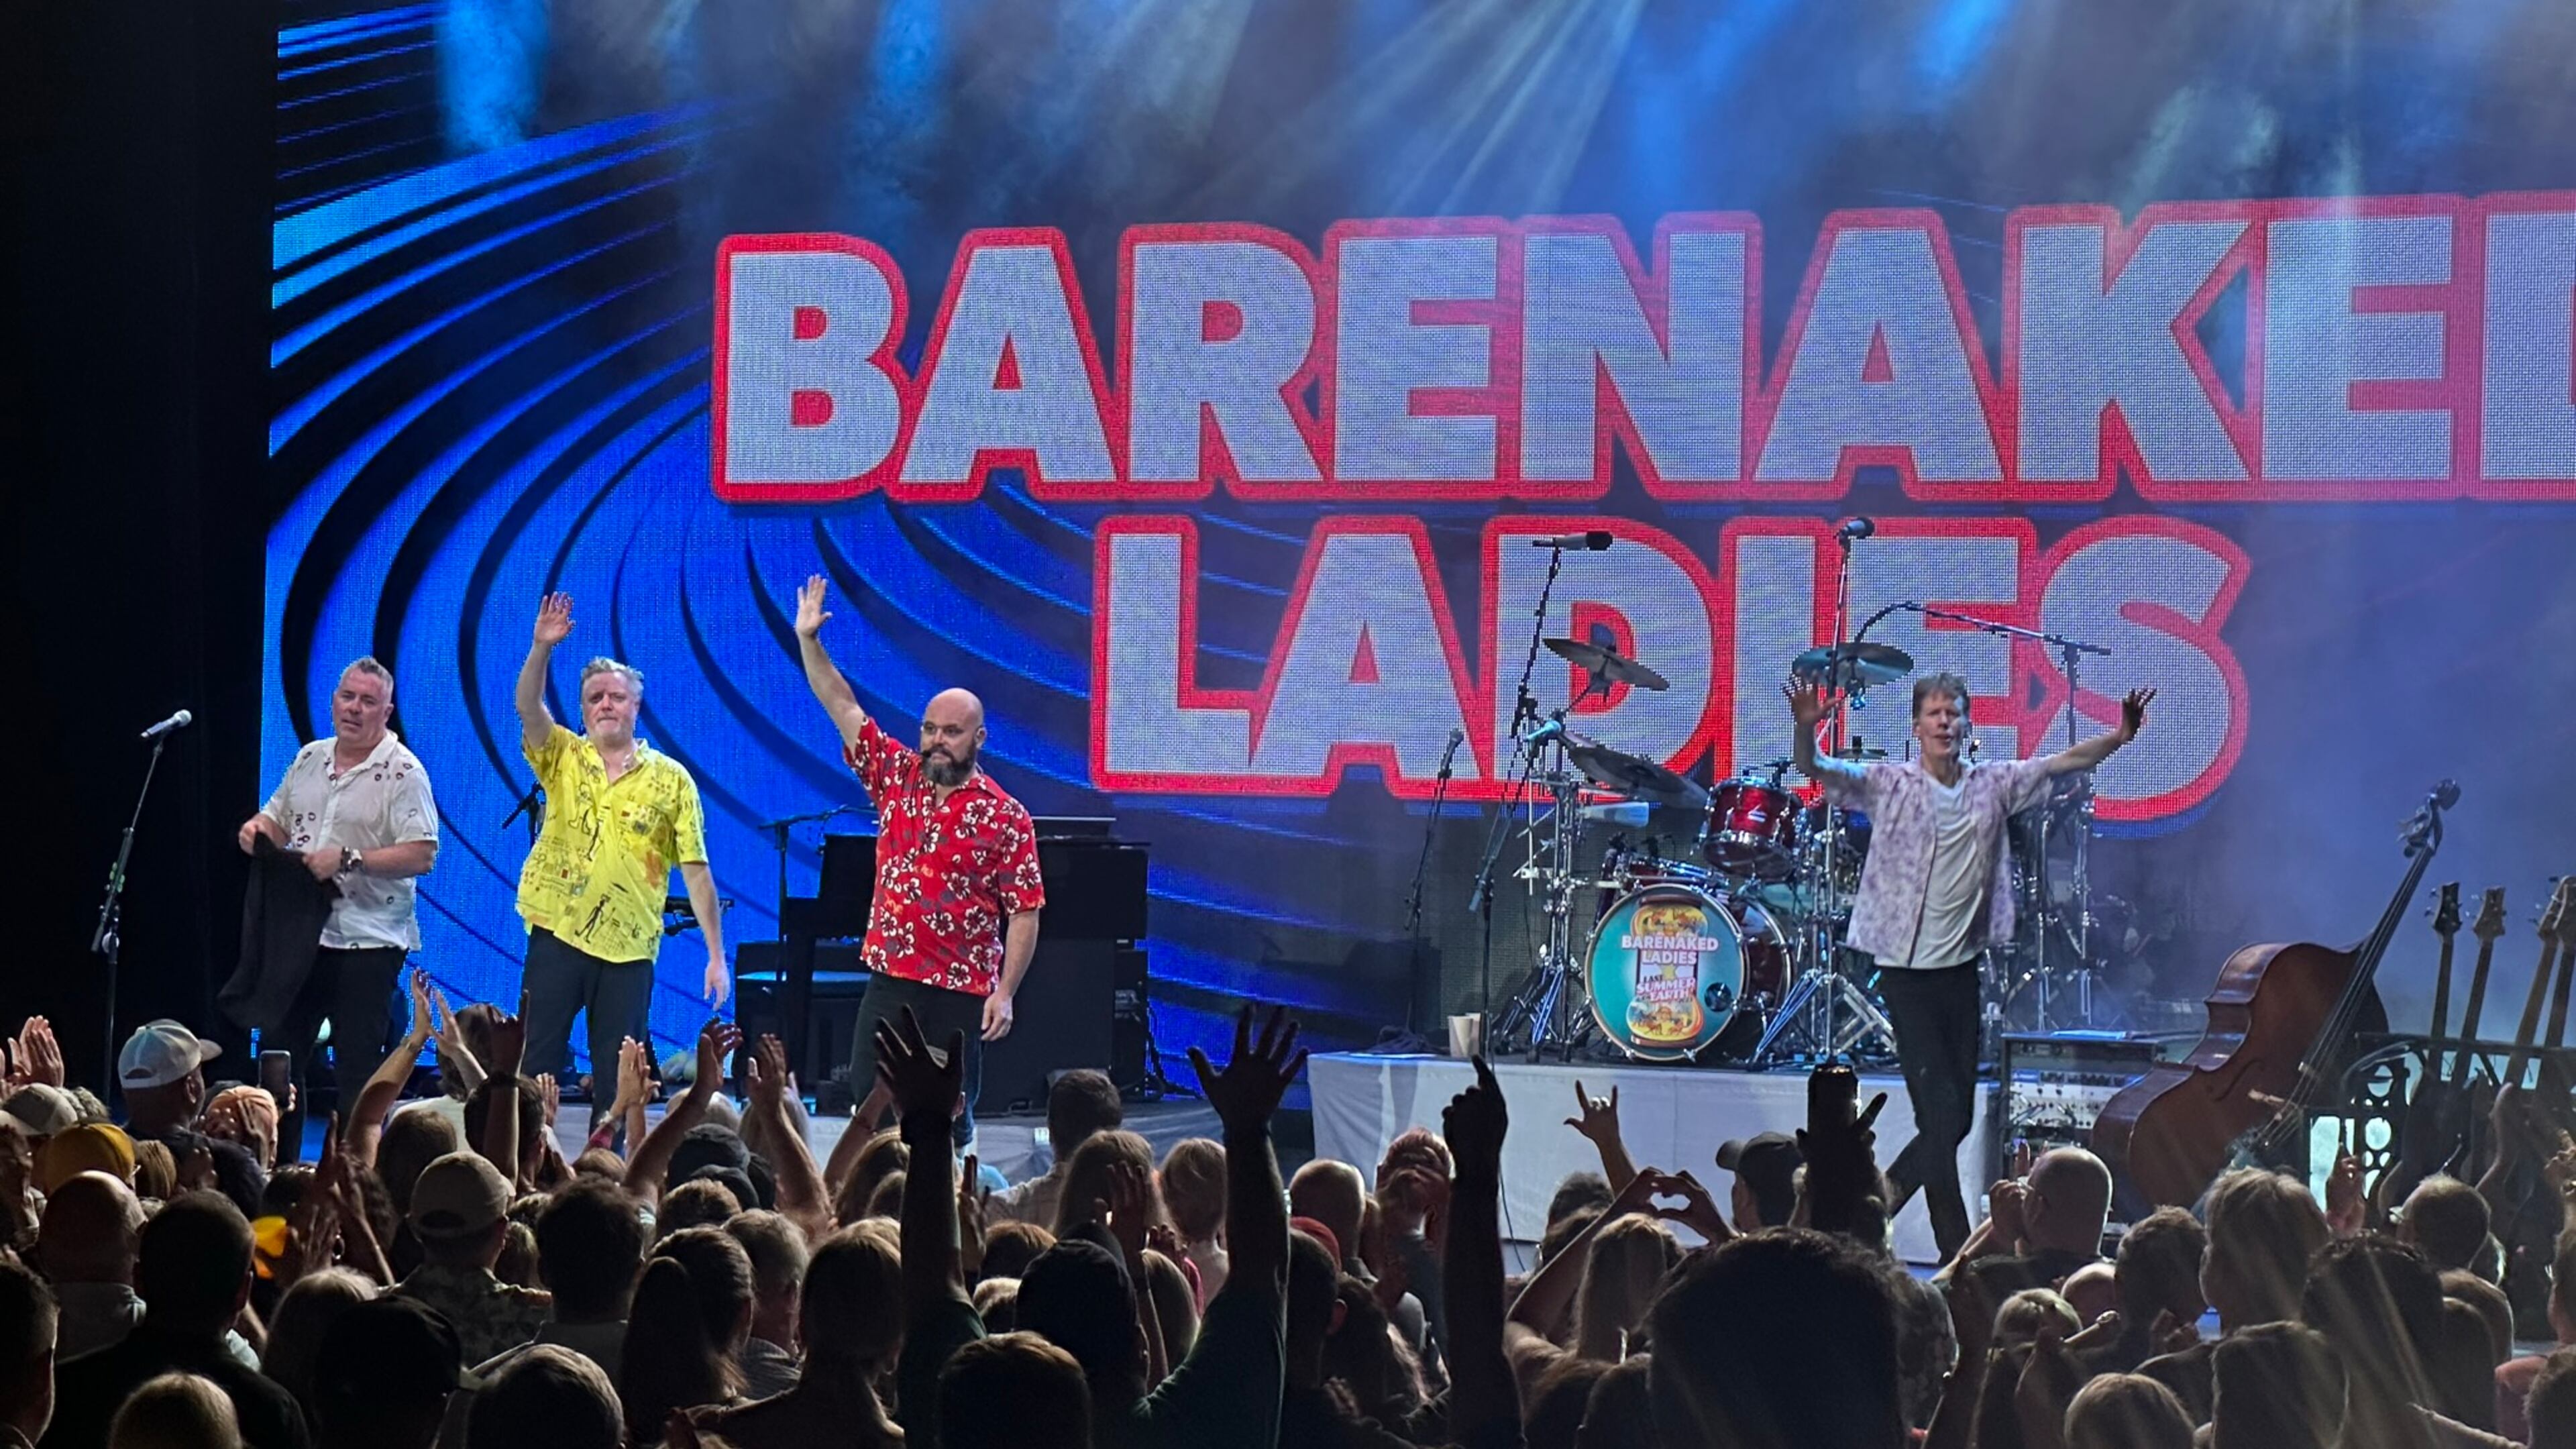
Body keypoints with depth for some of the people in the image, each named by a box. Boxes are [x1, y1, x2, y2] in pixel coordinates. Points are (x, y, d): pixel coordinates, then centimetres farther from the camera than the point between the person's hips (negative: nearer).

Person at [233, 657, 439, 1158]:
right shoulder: (309, 759, 12)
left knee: (358, 1070, -1)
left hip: (368, 940, -7)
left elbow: (422, 855, -17)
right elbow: (277, 821, 21)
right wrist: (258, 829, -3)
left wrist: (347, 860, -23)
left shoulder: (403, 773, -9)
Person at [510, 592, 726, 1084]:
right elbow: (528, 709, -12)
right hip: (556, 935, 1)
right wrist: (541, 648, -29)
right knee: (537, 1065, 0)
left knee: (618, 1079, 2)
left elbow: (696, 871, 1)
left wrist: (716, 955, -4)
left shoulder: (671, 780, 3)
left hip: (629, 948, -1)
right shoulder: (562, 758, 8)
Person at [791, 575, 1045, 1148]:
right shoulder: (897, 777, 7)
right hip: (890, 979, 4)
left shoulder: (1004, 817, -5)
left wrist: (1004, 993, -13)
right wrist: (808, 641, -2)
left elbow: (1024, 913, -7)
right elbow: (844, 708, 7)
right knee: (870, 1108, 1)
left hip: (961, 992, -4)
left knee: (951, 1118, 1)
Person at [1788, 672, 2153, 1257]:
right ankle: (1956, 1252, 3)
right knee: (1940, 1115, -9)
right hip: (1907, 970, -5)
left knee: (1957, 1118, 9)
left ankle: (1875, 1210, 24)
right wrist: (1805, 728, -38)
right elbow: (1814, 769, -17)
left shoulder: (1994, 784, 6)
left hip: (1962, 968, 5)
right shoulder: (1888, 784, -7)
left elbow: (2064, 762, 8)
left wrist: (2122, 736, -7)